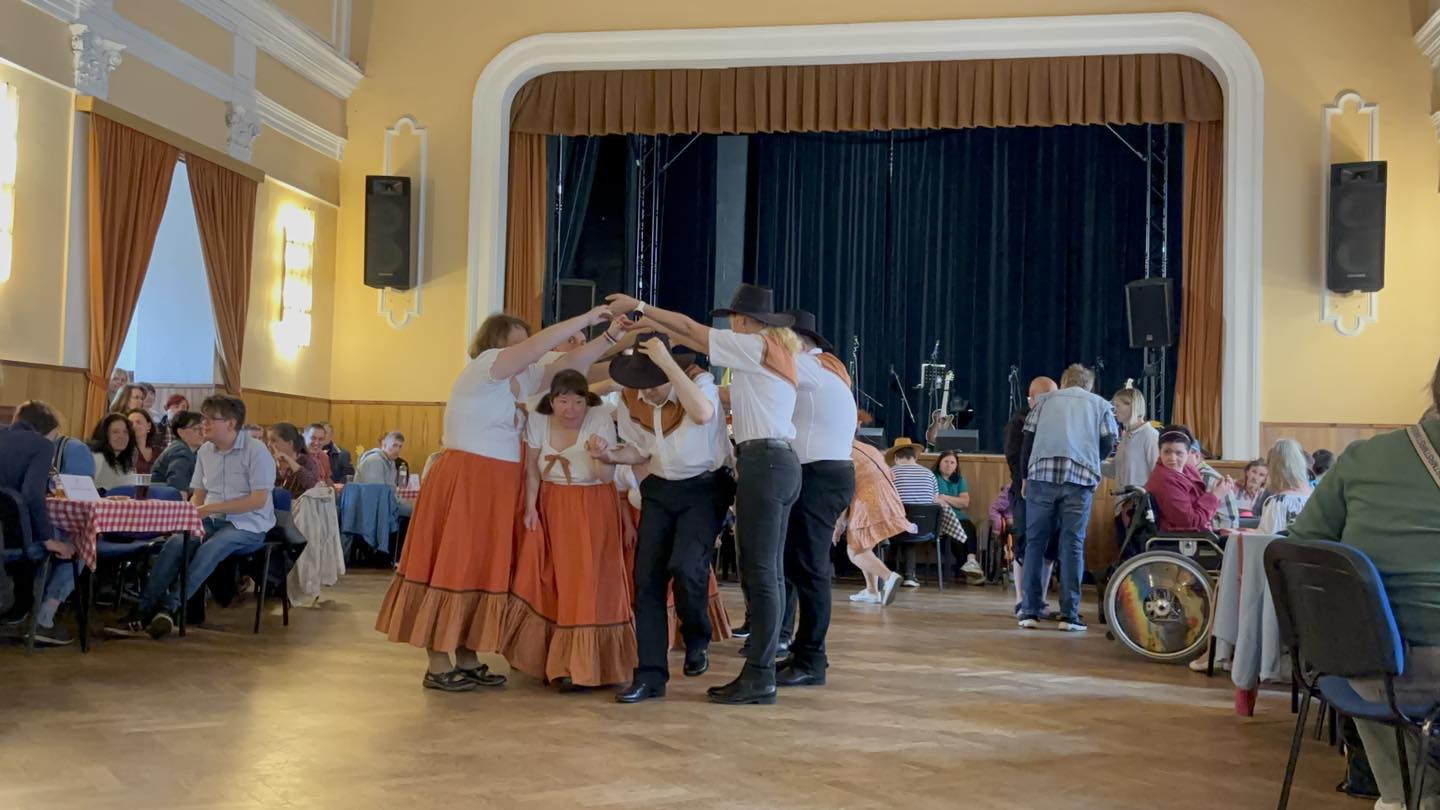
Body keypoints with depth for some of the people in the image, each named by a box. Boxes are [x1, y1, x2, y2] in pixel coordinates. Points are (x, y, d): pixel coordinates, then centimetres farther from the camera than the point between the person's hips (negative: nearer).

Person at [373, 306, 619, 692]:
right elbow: (538, 346, -21)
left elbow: (566, 363, 13)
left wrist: (609, 336, 5)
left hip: (497, 487, 9)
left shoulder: (521, 379, 13)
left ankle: (466, 659, 18)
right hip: (463, 484, -9)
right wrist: (587, 318, -17)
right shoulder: (482, 368, -10)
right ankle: (437, 666, 1)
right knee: (453, 568, -4)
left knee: (482, 571, 10)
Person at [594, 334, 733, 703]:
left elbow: (702, 414, -41)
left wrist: (666, 362, -39)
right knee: (647, 577, -4)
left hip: (704, 488, -5)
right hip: (659, 490, 5)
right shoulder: (630, 401, -2)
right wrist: (611, 455, -10)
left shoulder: (700, 381, -17)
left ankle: (697, 639, 8)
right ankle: (650, 675, 4)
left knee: (685, 566, -24)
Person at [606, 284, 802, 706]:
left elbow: (691, 328, 2)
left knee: (760, 572, -8)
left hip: (762, 462, -10)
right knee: (766, 572, 8)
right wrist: (655, 325, 26)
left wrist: (638, 305, 11)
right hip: (781, 463, 10)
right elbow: (700, 342, 25)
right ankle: (760, 671, 12)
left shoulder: (753, 346, -4)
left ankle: (759, 677, -6)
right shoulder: (777, 351, 21)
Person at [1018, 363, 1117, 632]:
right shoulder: (1101, 405, 19)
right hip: (1081, 478, 0)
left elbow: (1028, 438, 12)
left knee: (1035, 542, 6)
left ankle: (1030, 612, 6)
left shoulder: (1045, 400, 20)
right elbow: (1108, 443, 8)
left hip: (1042, 474, 1)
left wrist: (1026, 476, 20)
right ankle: (1069, 614, 0)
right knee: (1073, 545, 3)